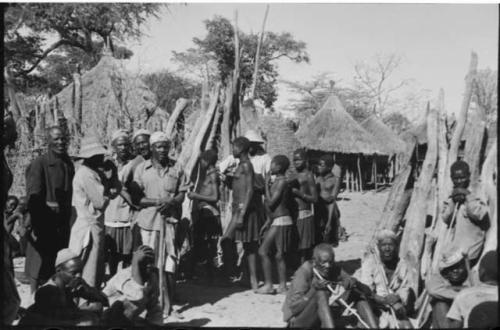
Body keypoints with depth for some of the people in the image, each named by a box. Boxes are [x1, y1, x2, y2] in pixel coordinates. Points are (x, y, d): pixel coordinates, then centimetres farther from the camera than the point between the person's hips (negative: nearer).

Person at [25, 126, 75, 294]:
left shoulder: (68, 164, 6)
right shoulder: (39, 164, -12)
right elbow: (32, 196, -15)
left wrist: (68, 220, 9)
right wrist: (35, 226, -22)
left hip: (63, 222, 6)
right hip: (44, 223, -6)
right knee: (39, 266, 2)